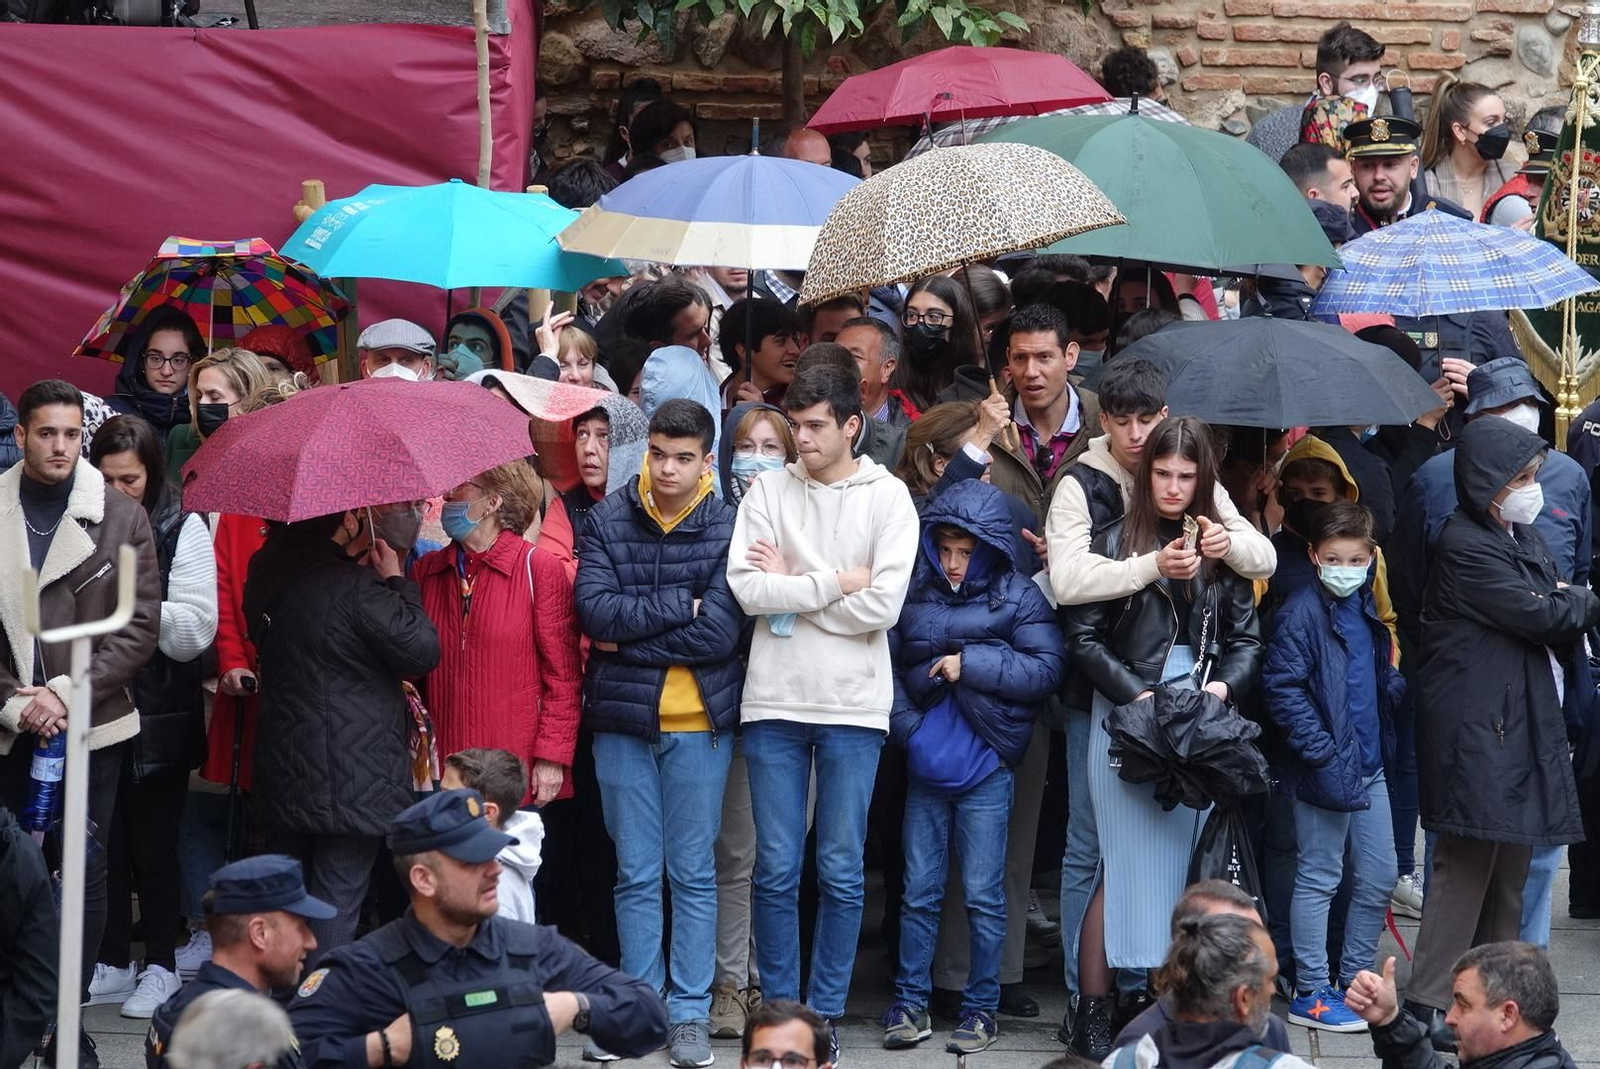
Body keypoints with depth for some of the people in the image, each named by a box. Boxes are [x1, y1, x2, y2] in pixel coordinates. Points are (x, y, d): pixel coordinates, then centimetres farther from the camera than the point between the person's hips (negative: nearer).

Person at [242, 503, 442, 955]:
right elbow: (422, 651, -17)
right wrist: (397, 582, -4)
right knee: (337, 899, -4)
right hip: (352, 776, -8)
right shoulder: (355, 587, -19)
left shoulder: (267, 574, 5)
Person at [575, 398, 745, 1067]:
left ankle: (691, 1012, 11)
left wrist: (631, 633, -11)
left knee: (694, 873, 5)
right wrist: (679, 605, -15)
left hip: (698, 723, -1)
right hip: (621, 720, 2)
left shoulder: (727, 528, -4)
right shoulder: (607, 521, 1)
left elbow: (720, 632, -14)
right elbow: (594, 610, -12)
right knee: (635, 875, 8)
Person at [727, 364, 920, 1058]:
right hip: (774, 700, 2)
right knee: (776, 870, 5)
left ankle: (826, 1011, 12)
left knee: (841, 872, 4)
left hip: (853, 706, -1)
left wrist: (790, 586, -7)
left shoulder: (887, 498, -1)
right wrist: (835, 582, -11)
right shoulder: (769, 490, 4)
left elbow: (882, 606, -11)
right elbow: (747, 588, -7)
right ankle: (778, 1008, 14)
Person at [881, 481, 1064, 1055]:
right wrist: (910, 729, -8)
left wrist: (971, 663, -13)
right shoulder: (915, 594, 4)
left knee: (983, 895, 2)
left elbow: (1046, 670, -8)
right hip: (926, 764, 2)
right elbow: (887, 663, 2)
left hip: (986, 769, -2)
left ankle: (982, 1008, 11)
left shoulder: (1019, 597, -2)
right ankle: (910, 1003, 15)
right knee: (919, 890, 7)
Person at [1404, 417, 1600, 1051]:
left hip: (1528, 723, 9)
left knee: (1511, 862, 11)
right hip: (1478, 729, -9)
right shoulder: (1464, 546, -15)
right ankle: (1428, 1003, -6)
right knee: (1469, 860, -9)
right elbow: (1538, 616, -17)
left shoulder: (1523, 536, 15)